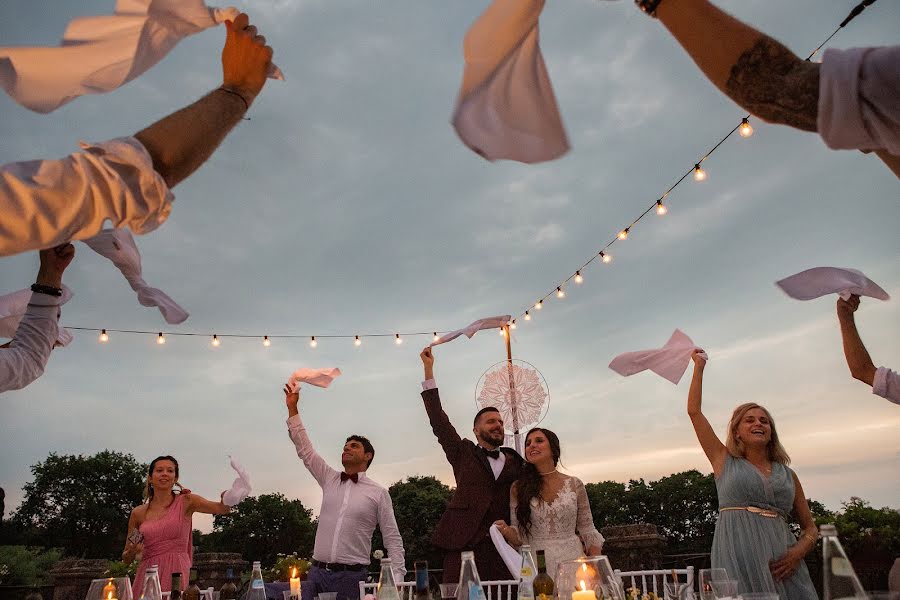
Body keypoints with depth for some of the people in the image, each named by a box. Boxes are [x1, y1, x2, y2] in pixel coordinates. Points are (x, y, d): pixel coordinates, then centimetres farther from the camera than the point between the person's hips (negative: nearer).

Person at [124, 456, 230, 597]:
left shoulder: (186, 501, 1)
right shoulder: (138, 513, 8)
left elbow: (221, 508, -16)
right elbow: (126, 558, 15)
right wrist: (132, 552, -7)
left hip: (176, 574, -2)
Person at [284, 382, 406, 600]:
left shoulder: (379, 493, 1)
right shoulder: (330, 480, 12)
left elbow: (392, 539, 1)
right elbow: (304, 449, 10)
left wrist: (397, 580, -11)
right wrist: (292, 408, 6)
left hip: (352, 577, -3)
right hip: (317, 573, 3)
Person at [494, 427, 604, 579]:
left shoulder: (574, 484, 3)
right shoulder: (518, 488, 3)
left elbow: (588, 532, 6)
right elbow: (519, 537, 3)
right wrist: (506, 531, -17)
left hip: (571, 561, 0)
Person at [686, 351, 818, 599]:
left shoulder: (787, 475, 16)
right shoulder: (724, 460, 10)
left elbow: (810, 528, 17)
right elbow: (694, 412, 7)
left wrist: (798, 552, -5)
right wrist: (699, 367, 11)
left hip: (781, 562, 3)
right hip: (738, 557, -2)